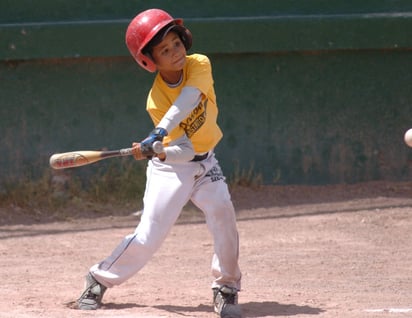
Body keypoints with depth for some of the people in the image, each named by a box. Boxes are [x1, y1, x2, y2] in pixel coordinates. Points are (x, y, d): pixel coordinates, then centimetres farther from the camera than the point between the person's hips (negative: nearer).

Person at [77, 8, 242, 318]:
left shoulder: (200, 65, -14)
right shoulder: (156, 100, -20)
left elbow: (186, 101, -34)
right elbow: (183, 149, -27)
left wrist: (159, 134, -46)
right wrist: (158, 152, -49)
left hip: (205, 163, 3)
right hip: (171, 167, -3)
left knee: (223, 215, -17)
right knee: (148, 236, -8)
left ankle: (226, 288, -1)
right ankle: (99, 280, 11)